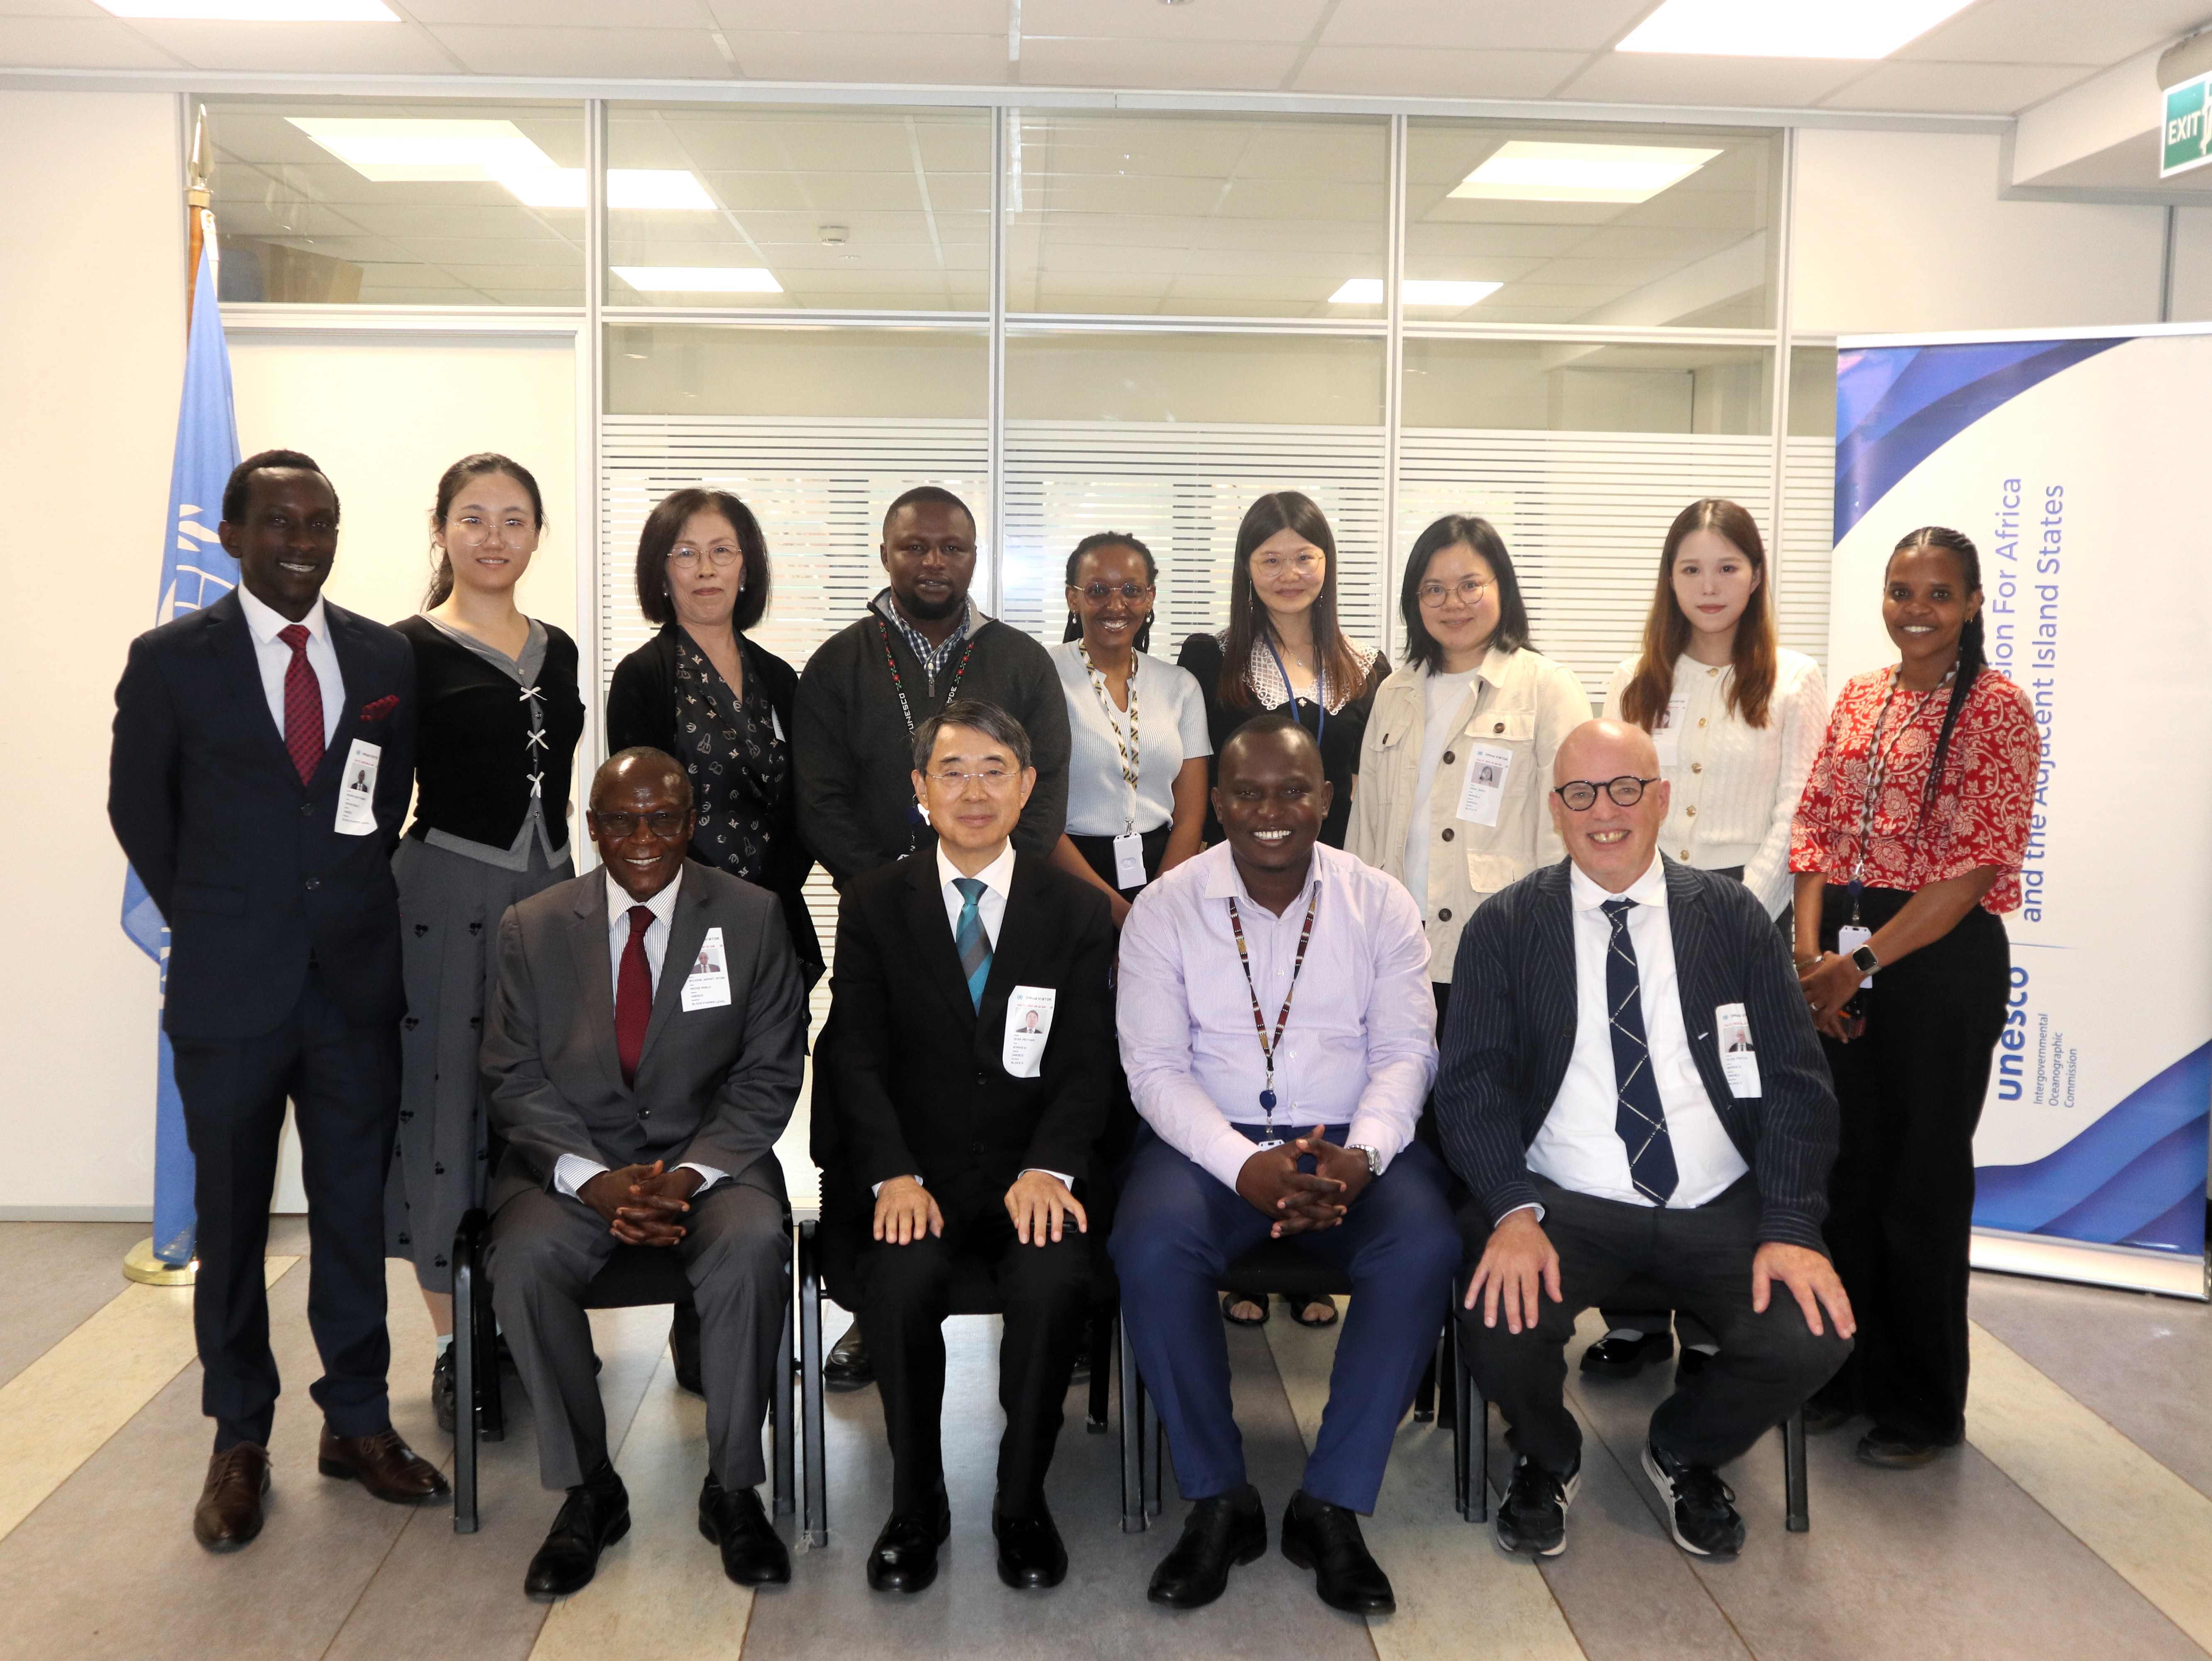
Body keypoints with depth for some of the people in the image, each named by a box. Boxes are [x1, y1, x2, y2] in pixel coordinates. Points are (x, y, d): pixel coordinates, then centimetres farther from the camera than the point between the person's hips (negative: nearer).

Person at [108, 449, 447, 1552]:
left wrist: (355, 910, 9)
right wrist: (212, 925, 8)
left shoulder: (386, 659, 4)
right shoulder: (171, 660, -3)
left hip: (358, 981, 2)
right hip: (230, 990, -2)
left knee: (355, 1208, 10)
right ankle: (240, 1441, 23)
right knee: (231, 1220, 8)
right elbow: (139, 810, 6)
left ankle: (358, 1421, 24)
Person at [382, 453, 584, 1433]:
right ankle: (456, 1346, 14)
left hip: (548, 892, 5)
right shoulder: (410, 651, -5)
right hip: (447, 898, -5)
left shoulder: (558, 652, 11)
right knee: (451, 1105, 1)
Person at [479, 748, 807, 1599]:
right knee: (525, 1259, -29)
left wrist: (689, 1175, -16)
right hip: (573, 1161, 1)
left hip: (711, 1155, -1)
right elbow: (514, 1077, 1)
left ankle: (732, 1488, -12)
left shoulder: (752, 917, 0)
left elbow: (768, 1075, -1)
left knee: (752, 1245, -32)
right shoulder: (533, 927, 3)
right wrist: (594, 1180, -16)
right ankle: (587, 1490, -8)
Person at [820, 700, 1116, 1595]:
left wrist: (1046, 1168, -17)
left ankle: (1022, 1502, -5)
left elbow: (1087, 1063, 1)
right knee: (902, 1282, -30)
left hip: (1032, 1174, 0)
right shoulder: (872, 906, 7)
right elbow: (857, 1057, -1)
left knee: (1055, 1282, -30)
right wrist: (895, 1174, -17)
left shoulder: (1079, 911, 7)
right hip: (916, 1170, 0)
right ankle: (916, 1506, -5)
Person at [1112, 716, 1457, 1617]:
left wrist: (1359, 1156, -21)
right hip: (1210, 1140, -1)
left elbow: (1405, 1052, 0)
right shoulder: (1165, 907, 0)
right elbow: (1155, 1065, -5)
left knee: (1424, 1249, -29)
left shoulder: (1380, 903, 4)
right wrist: (1246, 1165, -22)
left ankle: (1331, 1504, -13)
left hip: (1353, 1141, 1)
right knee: (1151, 1249, -31)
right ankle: (1217, 1500, -10)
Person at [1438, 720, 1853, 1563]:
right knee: (1498, 1326, -30)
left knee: (1813, 1334, -23)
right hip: (1567, 1205, -1)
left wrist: (1790, 1227, -11)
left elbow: (1796, 1082, 3)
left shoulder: (1732, 917, 7)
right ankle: (1546, 1460, 10)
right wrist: (1514, 1212, -21)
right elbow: (1472, 1083, -3)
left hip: (1720, 1208, 2)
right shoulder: (1505, 929, 4)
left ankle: (1685, 1453, 13)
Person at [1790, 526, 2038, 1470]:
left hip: (1942, 960, -5)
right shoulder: (1857, 700, 11)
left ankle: (1924, 1404, 22)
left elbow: (1979, 863, -14)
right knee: (1844, 1169, 12)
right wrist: (1811, 952, -5)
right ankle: (1849, 1370, 29)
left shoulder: (1996, 708, -7)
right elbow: (1816, 828, 9)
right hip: (1839, 962, 5)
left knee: (1923, 1183, 5)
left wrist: (1863, 959, -16)